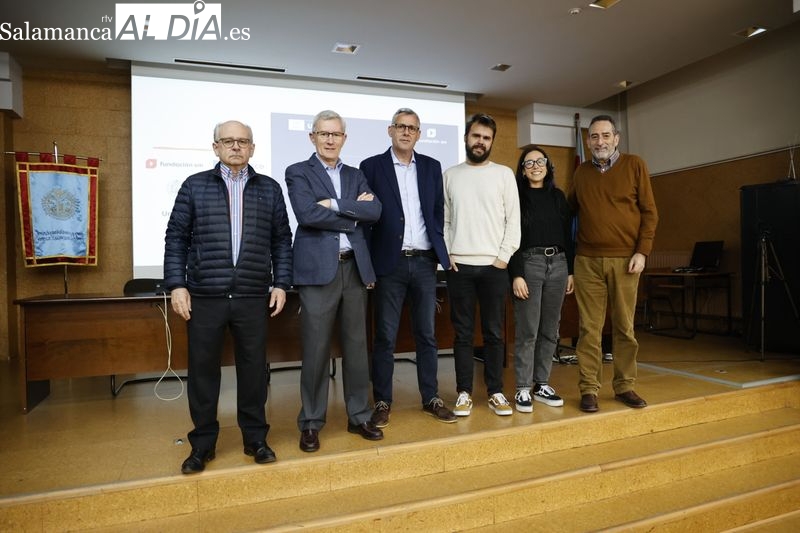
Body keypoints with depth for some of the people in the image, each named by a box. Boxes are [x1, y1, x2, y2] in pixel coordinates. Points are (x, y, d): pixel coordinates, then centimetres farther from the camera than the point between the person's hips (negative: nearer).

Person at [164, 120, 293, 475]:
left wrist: (281, 283, 2)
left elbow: (282, 240, 9)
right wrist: (177, 285, -3)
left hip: (253, 298, 1)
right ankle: (202, 444, 24)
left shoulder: (269, 189, 10)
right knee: (203, 370, 8)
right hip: (204, 297, 0)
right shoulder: (194, 186, 7)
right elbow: (176, 238, 5)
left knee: (253, 369, 8)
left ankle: (255, 438, 24)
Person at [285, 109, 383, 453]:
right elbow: (307, 213, -14)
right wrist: (353, 214, -6)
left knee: (356, 346, 10)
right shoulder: (298, 173, 4)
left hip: (355, 268, 4)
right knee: (316, 350, 1)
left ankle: (359, 416, 23)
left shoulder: (355, 175, 17)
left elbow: (374, 211, -1)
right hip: (318, 269, -4)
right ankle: (311, 423, 16)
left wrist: (335, 204, -10)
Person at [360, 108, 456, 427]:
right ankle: (382, 402, 16)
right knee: (385, 337, 4)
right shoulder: (372, 166, 2)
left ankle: (431, 398, 22)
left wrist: (439, 248, 3)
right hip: (390, 263, -3)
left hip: (424, 262, 3)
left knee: (427, 334, 10)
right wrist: (367, 261, -5)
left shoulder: (431, 167, 11)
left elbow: (439, 210, 13)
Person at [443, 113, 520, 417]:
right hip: (458, 266, 1)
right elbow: (443, 219, 8)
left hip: (494, 265, 0)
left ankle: (495, 392, 17)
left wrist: (504, 257, -6)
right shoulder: (450, 175, 9)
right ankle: (464, 393, 15)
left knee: (494, 333, 6)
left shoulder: (504, 174, 6)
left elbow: (513, 219, 2)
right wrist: (446, 254, -2)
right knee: (463, 333, 6)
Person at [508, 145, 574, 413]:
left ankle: (542, 384, 18)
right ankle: (523, 389, 4)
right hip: (529, 264, -5)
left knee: (550, 330, 8)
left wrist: (571, 270, 8)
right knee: (527, 331, -4)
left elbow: (567, 235, 14)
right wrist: (516, 274, -14)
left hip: (558, 264, 5)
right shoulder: (517, 196, 0)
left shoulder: (558, 196, 14)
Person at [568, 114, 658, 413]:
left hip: (625, 259, -1)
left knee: (625, 327, 5)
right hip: (587, 261, 2)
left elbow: (649, 212, 2)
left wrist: (642, 251, -6)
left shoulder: (634, 165, 4)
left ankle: (624, 386, 19)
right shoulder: (581, 172, 12)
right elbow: (570, 208, 23)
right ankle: (589, 389, 9)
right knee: (589, 328, 2)